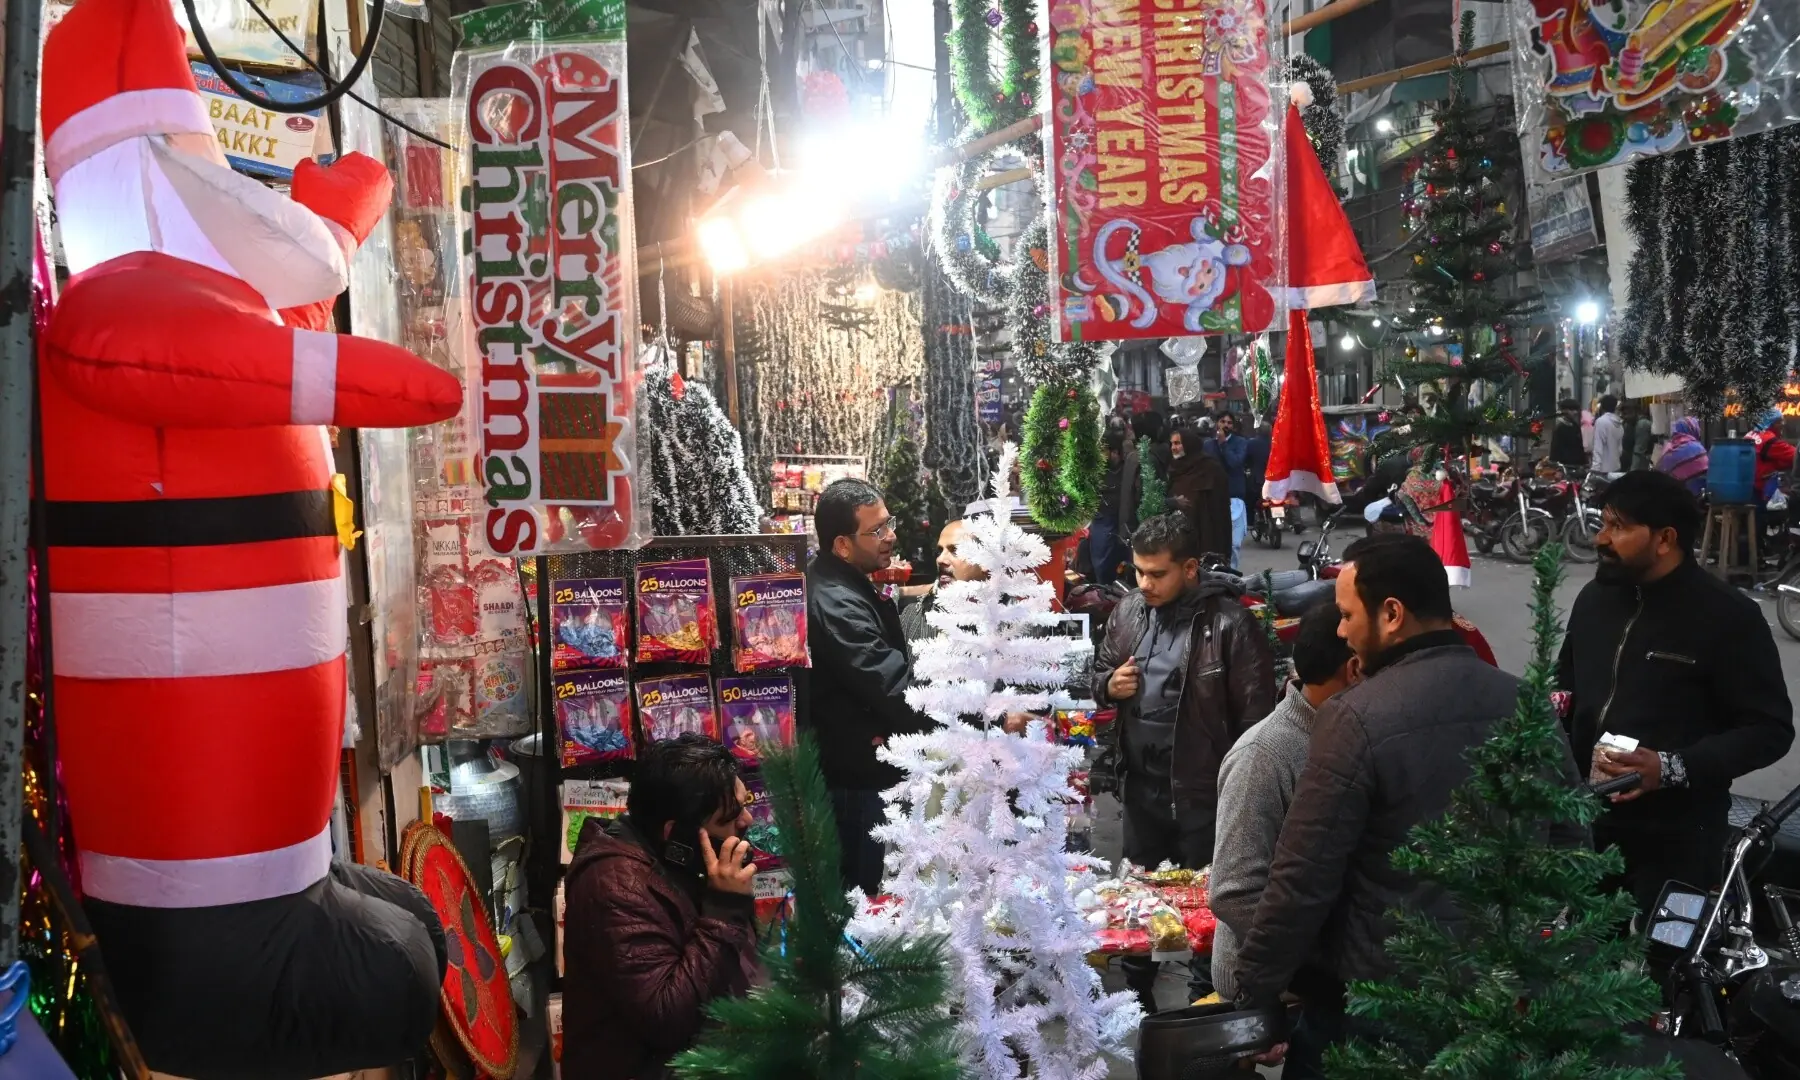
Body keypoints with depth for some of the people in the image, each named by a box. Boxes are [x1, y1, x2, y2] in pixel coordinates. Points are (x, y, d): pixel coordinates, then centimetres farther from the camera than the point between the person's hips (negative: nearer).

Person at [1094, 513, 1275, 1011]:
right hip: (1141, 782, 6)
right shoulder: (1128, 612, 3)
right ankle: (1136, 998, 36)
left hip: (1203, 789, -6)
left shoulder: (1230, 624, -15)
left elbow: (1255, 714, -14)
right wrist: (1109, 685, -6)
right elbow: (1099, 670, 17)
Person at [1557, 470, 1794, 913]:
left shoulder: (1728, 616, -11)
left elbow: (1771, 730, -12)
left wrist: (1672, 768, -24)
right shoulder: (1595, 597, 9)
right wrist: (1555, 704, 1)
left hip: (1674, 836, -6)